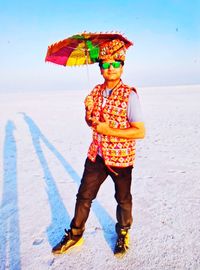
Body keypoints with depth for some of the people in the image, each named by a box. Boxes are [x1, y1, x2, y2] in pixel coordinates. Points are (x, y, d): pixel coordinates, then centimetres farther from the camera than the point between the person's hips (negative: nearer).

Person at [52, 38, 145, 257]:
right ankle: (75, 234, 33)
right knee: (83, 196, 12)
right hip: (96, 155, 5)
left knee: (123, 200, 17)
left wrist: (109, 130, -22)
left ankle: (123, 233, 42)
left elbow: (140, 132, -19)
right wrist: (88, 111, -10)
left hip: (121, 158, -4)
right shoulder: (96, 91, 2)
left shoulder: (129, 95, -15)